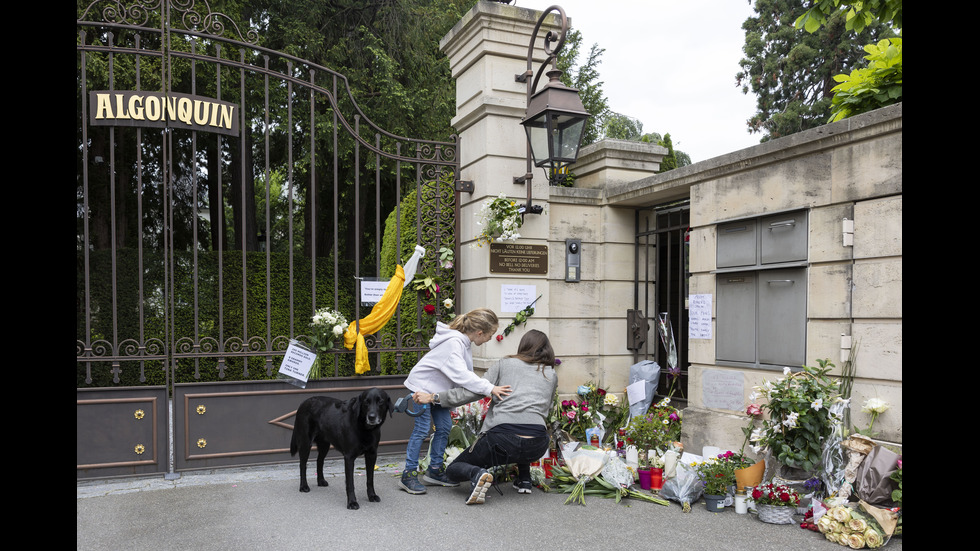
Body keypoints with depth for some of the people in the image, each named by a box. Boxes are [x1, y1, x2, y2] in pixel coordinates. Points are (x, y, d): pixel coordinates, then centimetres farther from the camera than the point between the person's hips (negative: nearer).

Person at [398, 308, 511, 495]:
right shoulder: (453, 343, -30)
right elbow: (460, 374, -39)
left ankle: (434, 470, 19)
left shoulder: (465, 343, 0)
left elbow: (465, 374, 5)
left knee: (444, 426, 7)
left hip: (437, 389, 9)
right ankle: (408, 475, 1)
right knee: (422, 428, -9)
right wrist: (489, 388, -42)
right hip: (421, 386, -9)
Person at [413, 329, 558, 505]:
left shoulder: (505, 364, 12)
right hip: (537, 447, 4)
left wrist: (434, 397, 5)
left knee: (453, 470, 17)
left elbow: (474, 391, 3)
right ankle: (524, 479, 28)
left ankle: (476, 473, -15)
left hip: (503, 437, -3)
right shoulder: (552, 375, 19)